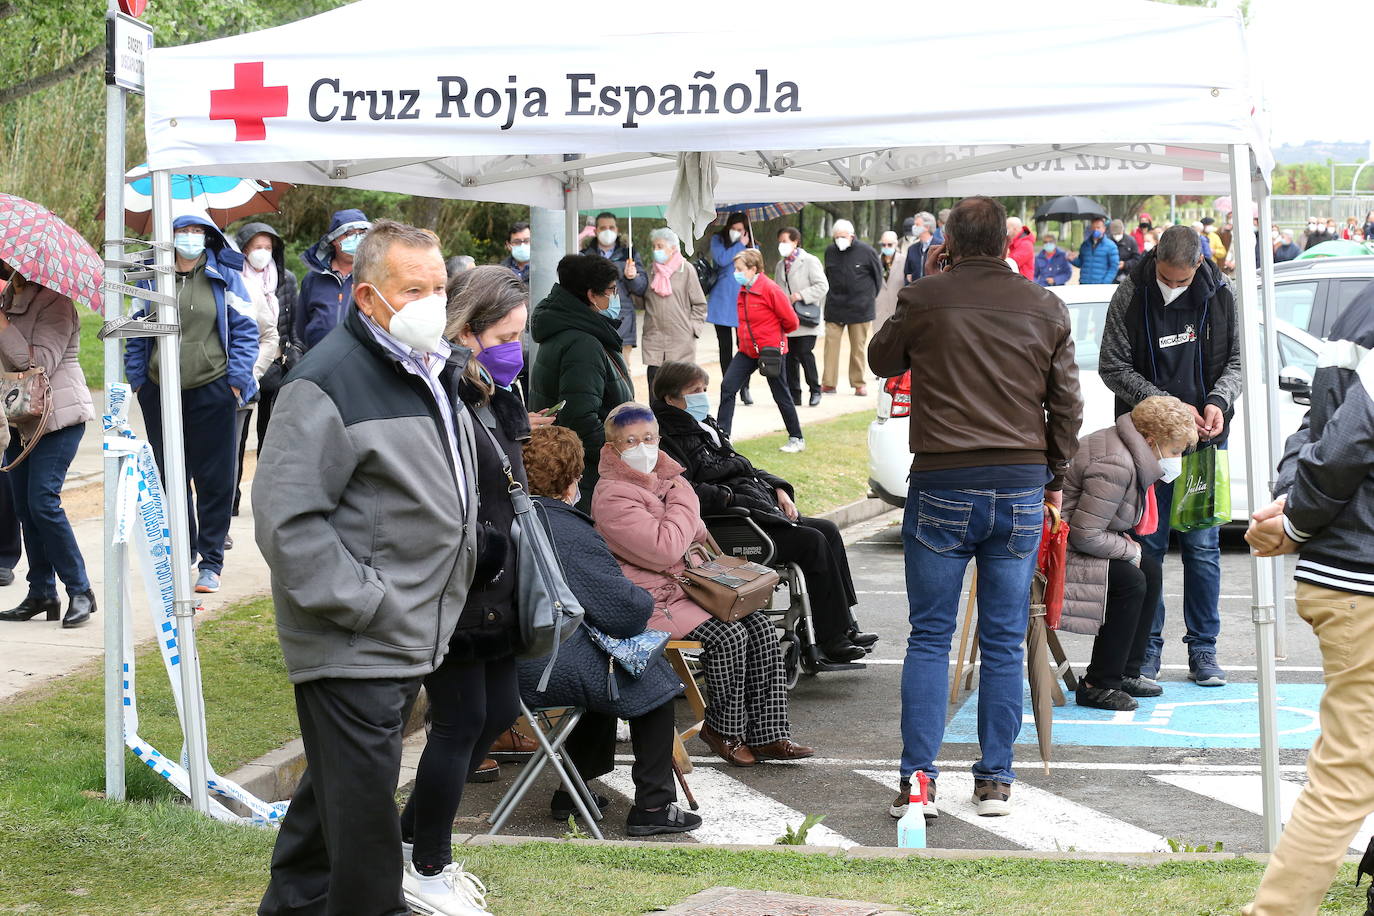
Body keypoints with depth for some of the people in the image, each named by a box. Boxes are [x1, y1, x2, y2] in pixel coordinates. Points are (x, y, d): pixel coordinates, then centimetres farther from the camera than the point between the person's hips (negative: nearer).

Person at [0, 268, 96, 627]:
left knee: (42, 500, -14)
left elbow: (41, 363, -22)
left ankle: (80, 592, -5)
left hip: (57, 414, -8)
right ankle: (41, 594, 12)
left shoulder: (53, 302, -13)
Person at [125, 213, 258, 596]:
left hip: (212, 391, -3)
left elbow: (244, 330, 2)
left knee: (214, 478, 0)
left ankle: (211, 561, 7)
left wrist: (237, 379, -6)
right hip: (161, 392, 3)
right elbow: (138, 330, 15)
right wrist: (137, 378, 8)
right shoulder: (152, 277, 8)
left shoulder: (225, 276, 1)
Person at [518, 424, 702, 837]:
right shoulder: (570, 532, -20)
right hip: (550, 670, -9)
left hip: (507, 667, 9)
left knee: (608, 669, 33)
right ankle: (652, 806, 11)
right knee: (653, 677, 11)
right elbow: (625, 608, -21)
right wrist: (645, 601, 3)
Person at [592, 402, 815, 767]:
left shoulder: (661, 478, 14)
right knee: (728, 636, -24)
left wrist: (693, 534, 3)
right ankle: (725, 731, -4)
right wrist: (684, 500, -11)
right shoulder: (612, 497, -16)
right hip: (650, 600, -9)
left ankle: (767, 734, -1)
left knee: (760, 628, -6)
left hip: (686, 585, 9)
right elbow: (664, 550, -25)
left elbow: (692, 532, 29)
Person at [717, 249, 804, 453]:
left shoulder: (770, 289, -17)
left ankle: (797, 439, 19)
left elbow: (791, 321, -12)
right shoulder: (743, 290, 6)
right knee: (727, 386, -6)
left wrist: (775, 333, 5)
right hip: (748, 350, 7)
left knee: (781, 395, 5)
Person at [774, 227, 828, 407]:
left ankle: (815, 390, 2)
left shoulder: (810, 261, -2)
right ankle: (794, 396, 9)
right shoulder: (780, 265, 18)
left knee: (804, 353, -14)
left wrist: (801, 295, -18)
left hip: (805, 319, -6)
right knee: (790, 358, 4)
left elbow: (822, 286, -9)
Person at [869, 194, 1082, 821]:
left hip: (943, 484, -2)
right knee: (1004, 643, 7)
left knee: (929, 639, 4)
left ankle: (918, 778, -1)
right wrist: (1056, 476, 20)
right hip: (1021, 487, 2)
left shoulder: (925, 299, -4)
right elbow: (1067, 403, 9)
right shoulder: (1044, 307, 5)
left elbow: (881, 361, 15)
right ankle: (995, 781, 10)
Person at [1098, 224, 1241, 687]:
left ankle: (1203, 649, 12)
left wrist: (1219, 400, -13)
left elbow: (1237, 359, 6)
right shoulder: (1130, 295, -7)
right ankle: (1147, 648, 11)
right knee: (1148, 544, 2)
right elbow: (1113, 367, -6)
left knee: (1202, 545, 3)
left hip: (1205, 439, 1)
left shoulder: (1220, 294, -1)